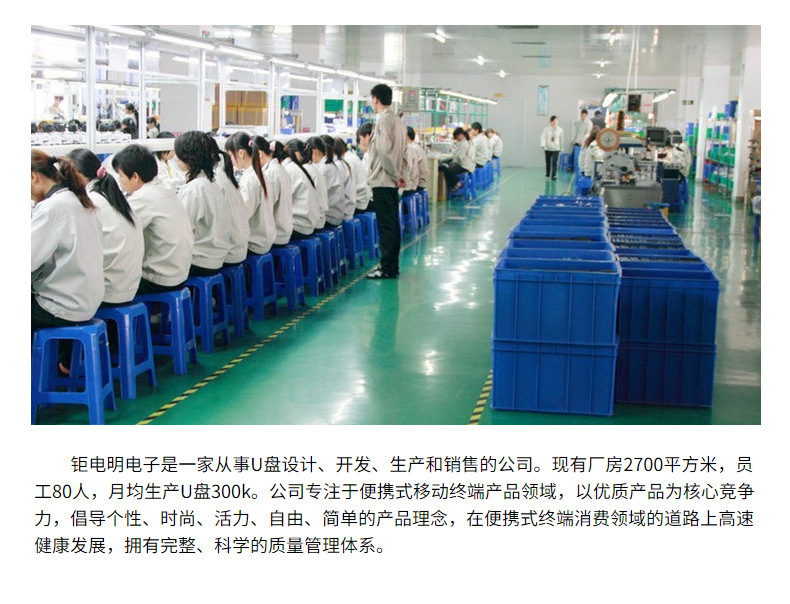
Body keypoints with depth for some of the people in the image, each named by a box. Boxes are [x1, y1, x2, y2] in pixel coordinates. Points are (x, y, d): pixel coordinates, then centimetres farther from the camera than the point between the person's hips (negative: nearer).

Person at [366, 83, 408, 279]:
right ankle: (393, 266, 18)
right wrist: (400, 174, 12)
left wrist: (395, 176, -15)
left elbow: (384, 151, -22)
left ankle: (387, 268, -4)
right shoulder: (398, 121, 15)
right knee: (392, 224, 12)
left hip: (383, 181, -9)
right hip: (393, 181, 9)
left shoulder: (383, 121, -14)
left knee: (386, 225, -6)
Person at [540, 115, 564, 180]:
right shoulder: (546, 129, -4)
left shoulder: (559, 129, 1)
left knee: (554, 162, -10)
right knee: (548, 162, 10)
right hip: (548, 148, 0)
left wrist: (561, 147, 15)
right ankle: (547, 174, 28)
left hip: (556, 148, 0)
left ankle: (554, 175, -9)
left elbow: (561, 138, 10)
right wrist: (542, 145, -22)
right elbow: (543, 137, -9)